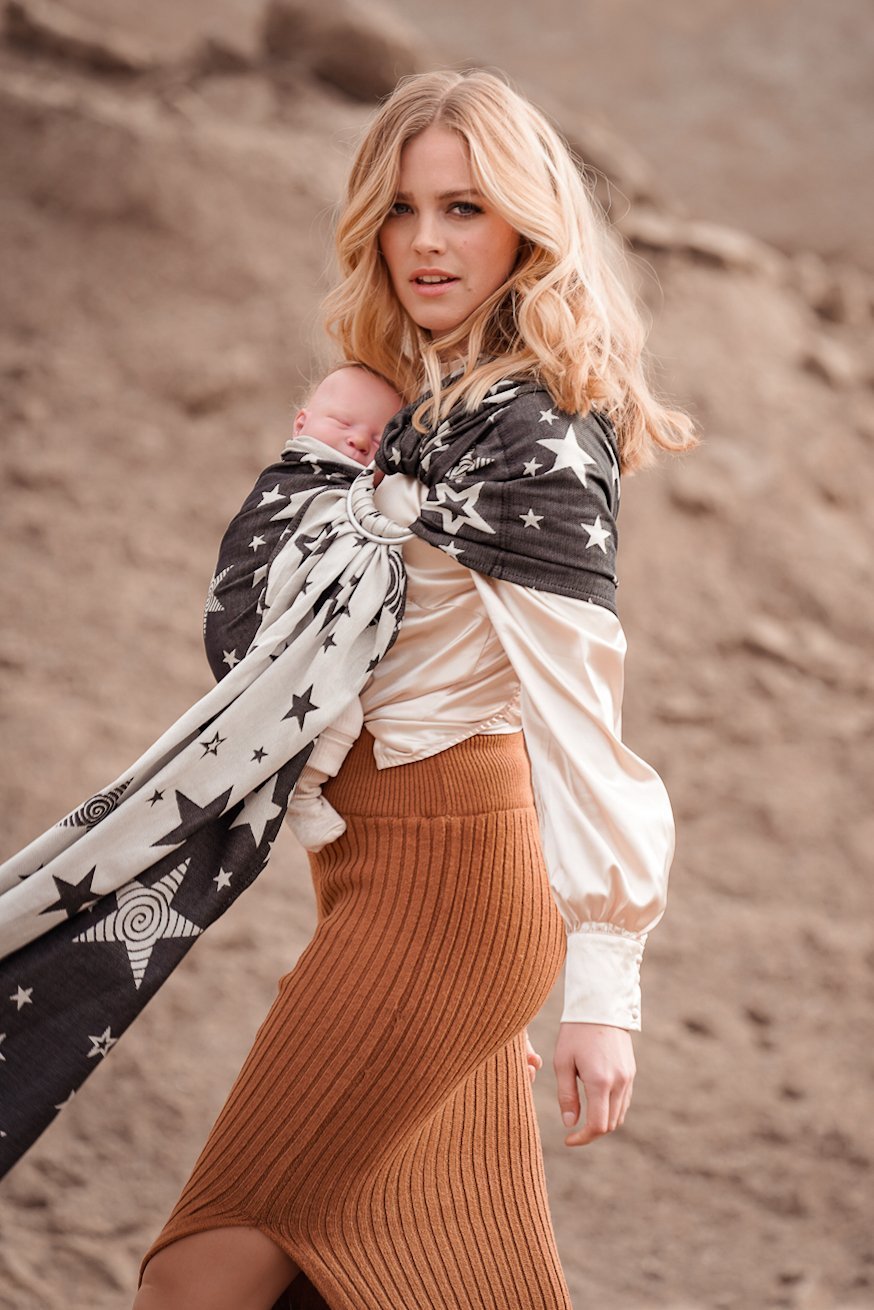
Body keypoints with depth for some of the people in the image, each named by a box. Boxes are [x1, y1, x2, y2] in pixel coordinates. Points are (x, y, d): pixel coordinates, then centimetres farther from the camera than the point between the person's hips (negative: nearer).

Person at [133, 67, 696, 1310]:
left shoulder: (537, 435, -15)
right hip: (396, 867, 10)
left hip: (445, 879, -10)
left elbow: (579, 713, -20)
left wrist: (601, 992, -22)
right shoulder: (427, 403, 14)